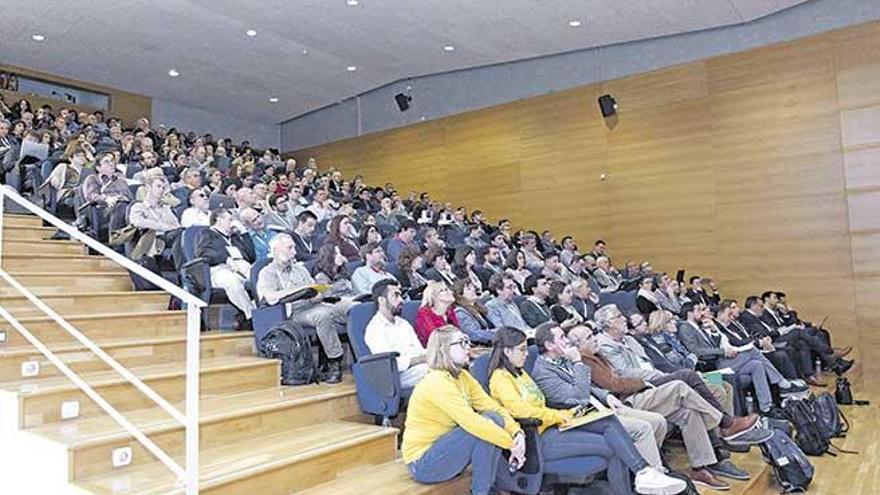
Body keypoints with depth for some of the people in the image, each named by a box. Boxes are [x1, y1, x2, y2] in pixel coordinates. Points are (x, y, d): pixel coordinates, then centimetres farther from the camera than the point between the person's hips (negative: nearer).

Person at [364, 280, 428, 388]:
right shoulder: (374, 328, -3)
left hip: (421, 366, 7)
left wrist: (427, 357, -9)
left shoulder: (404, 323, 22)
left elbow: (421, 351, 15)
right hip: (403, 374, -7)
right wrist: (422, 359, -13)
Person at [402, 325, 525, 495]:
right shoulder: (437, 382, -25)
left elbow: (494, 407, -3)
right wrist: (511, 444, -25)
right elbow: (473, 422, -31)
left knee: (495, 419, -8)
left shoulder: (463, 377, 3)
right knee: (484, 426, -23)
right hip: (423, 463, -8)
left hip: (444, 448, 8)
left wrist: (518, 433, -18)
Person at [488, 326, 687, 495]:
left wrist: (566, 413, 5)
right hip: (540, 439, -8)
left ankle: (644, 473, -17)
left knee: (609, 421, -13)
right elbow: (520, 410, -20)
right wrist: (559, 416, -9)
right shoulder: (500, 377, -8)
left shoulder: (520, 373, 22)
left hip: (552, 427, 8)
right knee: (612, 447, -16)